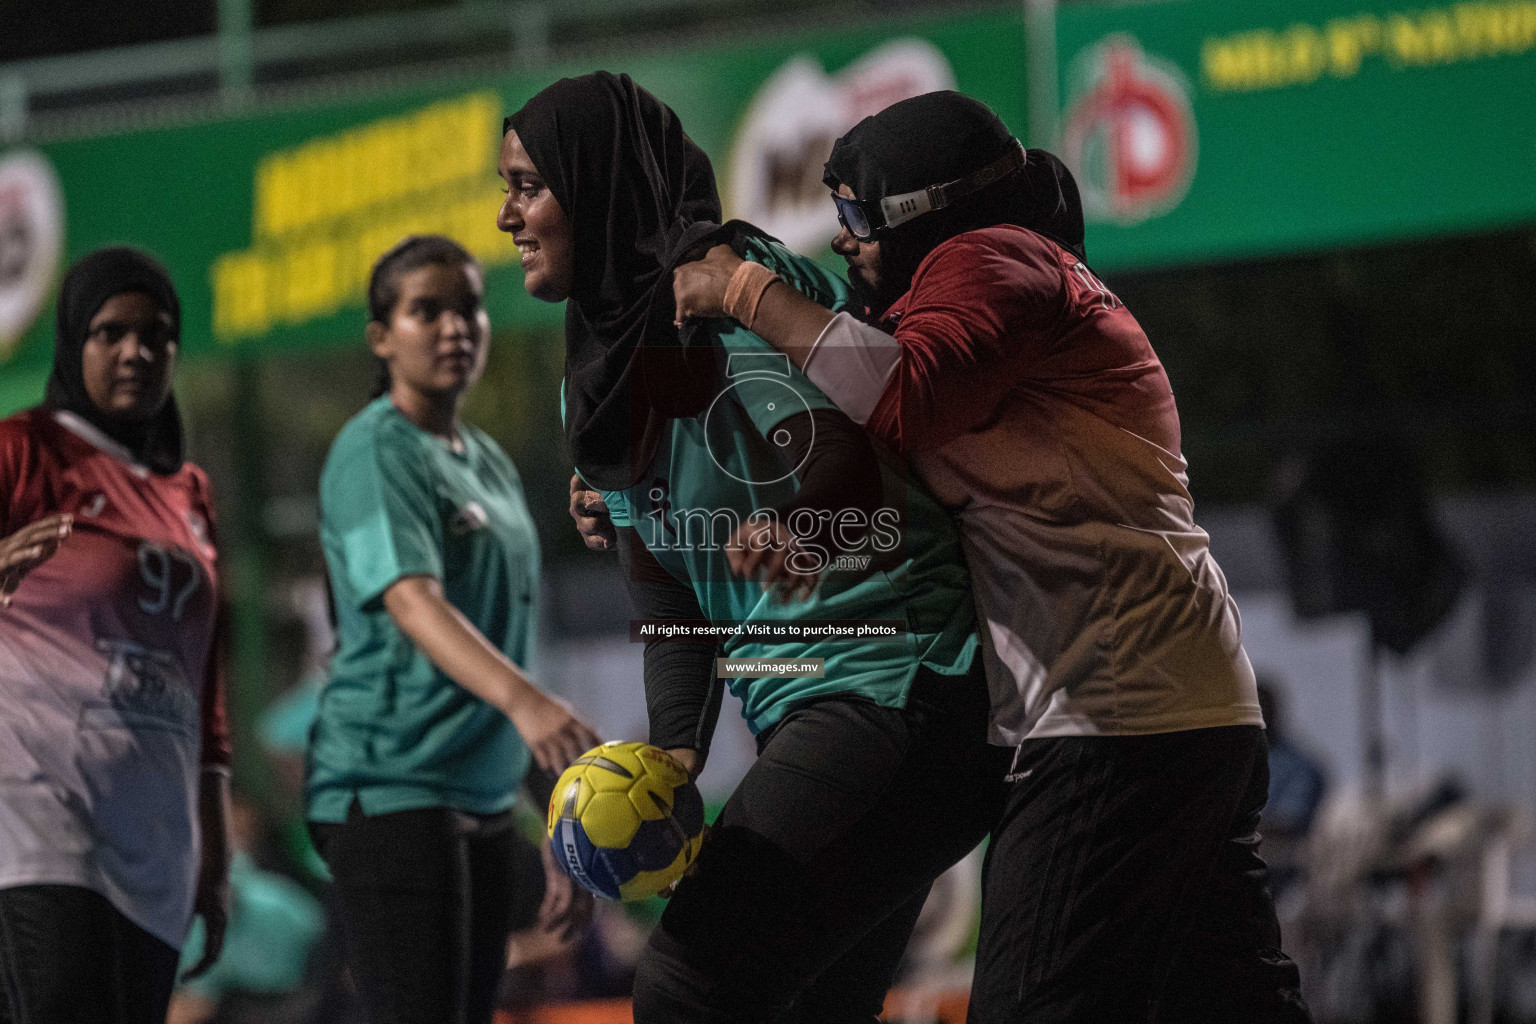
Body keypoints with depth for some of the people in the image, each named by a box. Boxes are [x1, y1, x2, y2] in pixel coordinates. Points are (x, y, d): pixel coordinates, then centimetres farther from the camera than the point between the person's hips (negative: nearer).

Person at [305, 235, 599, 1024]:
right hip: (389, 788, -9)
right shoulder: (375, 451, -8)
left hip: (484, 801, 9)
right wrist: (524, 701, -42)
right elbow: (414, 605, -25)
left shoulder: (492, 465, 19)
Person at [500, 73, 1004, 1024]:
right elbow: (664, 585, 11)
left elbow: (845, 468, -23)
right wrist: (677, 749, -3)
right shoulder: (604, 373, 16)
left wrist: (793, 530, -41)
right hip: (802, 715, 10)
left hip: (893, 687, -10)